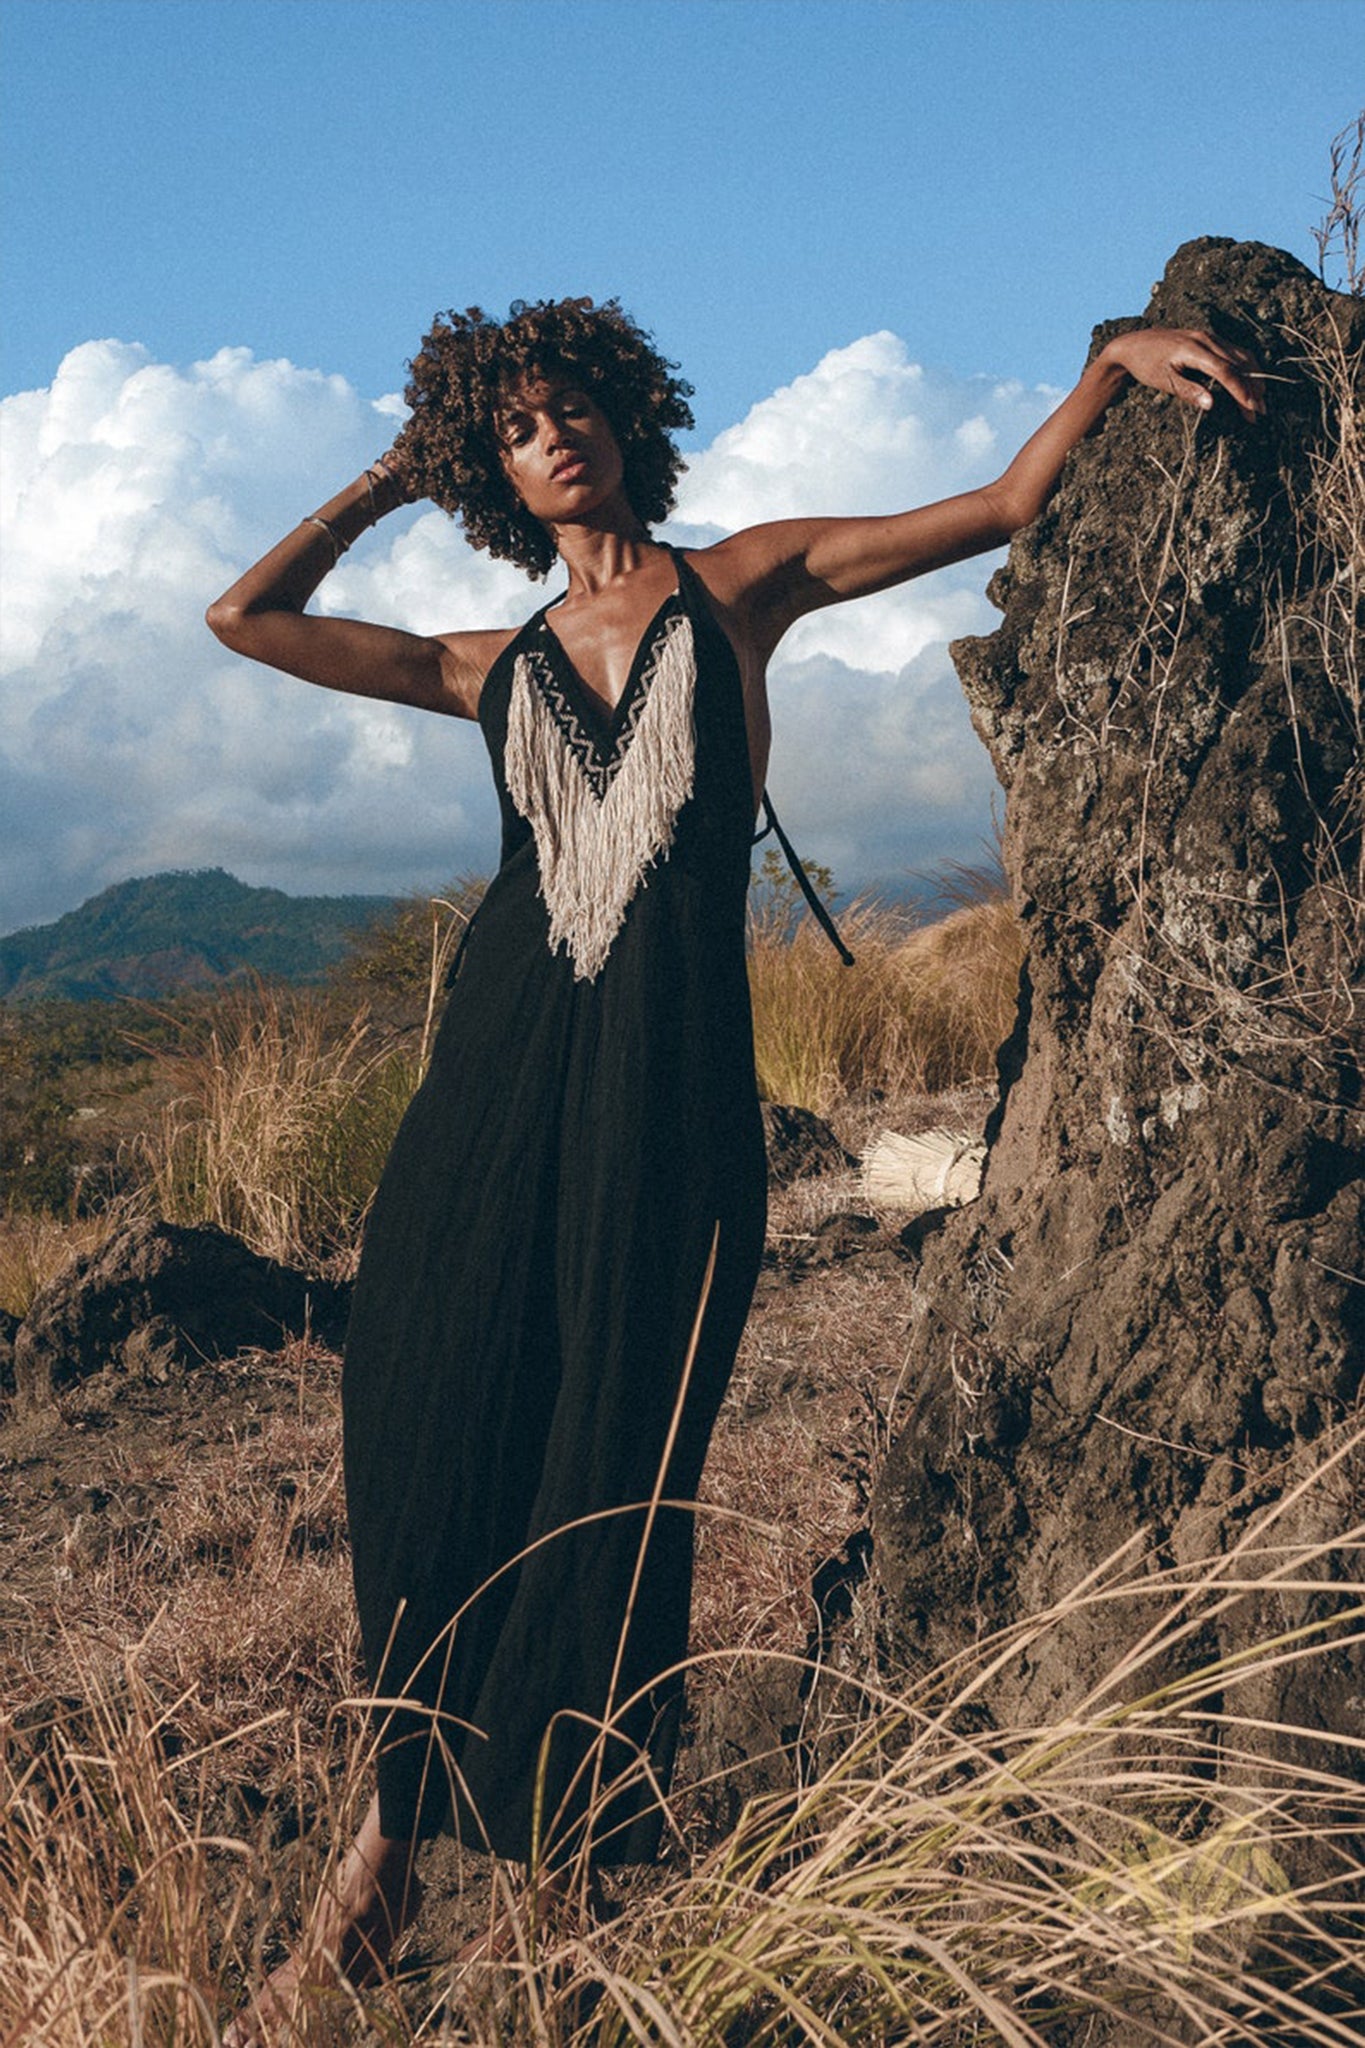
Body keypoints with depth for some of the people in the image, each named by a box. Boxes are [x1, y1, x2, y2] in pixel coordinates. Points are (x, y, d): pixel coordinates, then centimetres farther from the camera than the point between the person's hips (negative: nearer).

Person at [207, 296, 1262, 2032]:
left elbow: (1005, 507, 13)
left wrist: (1117, 357, 1)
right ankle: (389, 1848, 11)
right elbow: (245, 617, 19)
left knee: (609, 1464, -1)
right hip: (502, 1056, 3)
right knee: (434, 1434, -1)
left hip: (671, 1073, -3)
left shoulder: (742, 586, 12)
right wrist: (390, 477, 24)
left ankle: (564, 1867, 11)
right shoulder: (497, 669, 19)